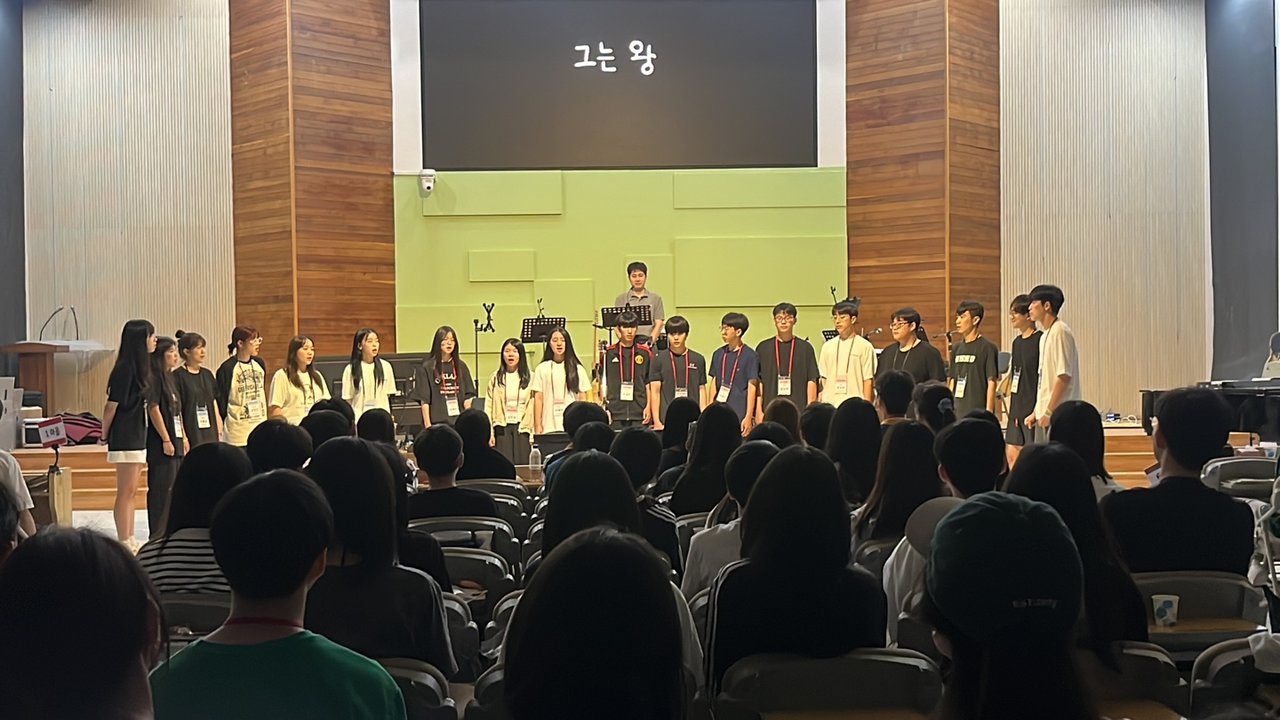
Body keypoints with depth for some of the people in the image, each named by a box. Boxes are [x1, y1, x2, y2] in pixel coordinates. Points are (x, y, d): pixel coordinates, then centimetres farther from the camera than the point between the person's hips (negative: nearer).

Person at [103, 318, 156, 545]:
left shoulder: (139, 367, 12)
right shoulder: (124, 369, -16)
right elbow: (111, 406, -14)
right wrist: (104, 435, -5)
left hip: (138, 437, 9)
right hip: (125, 439, -9)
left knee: (131, 492, 12)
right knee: (125, 492, -4)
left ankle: (130, 542, 18)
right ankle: (124, 544, 0)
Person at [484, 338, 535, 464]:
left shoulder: (530, 378, 6)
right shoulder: (495, 378, 7)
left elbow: (533, 407, 2)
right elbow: (489, 407, 4)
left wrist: (534, 433, -5)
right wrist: (490, 433, -3)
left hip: (522, 428, 0)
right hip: (502, 428, 0)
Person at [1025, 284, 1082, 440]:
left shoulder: (1060, 331, -12)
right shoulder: (1045, 336, 17)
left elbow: (1064, 376, -18)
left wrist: (1049, 411, -18)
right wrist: (1036, 412, 17)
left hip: (1058, 415, -9)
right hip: (1044, 415, 9)